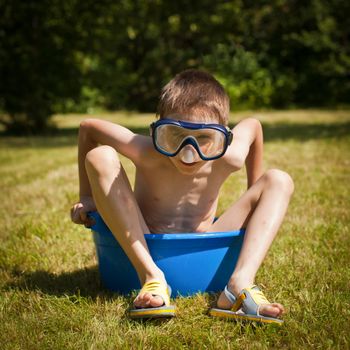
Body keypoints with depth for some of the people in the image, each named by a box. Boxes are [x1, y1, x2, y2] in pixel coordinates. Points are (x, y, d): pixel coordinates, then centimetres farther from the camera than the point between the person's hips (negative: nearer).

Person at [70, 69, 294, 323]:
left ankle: (240, 286, -30)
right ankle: (152, 278, -27)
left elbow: (253, 125, 5)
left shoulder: (228, 159, -19)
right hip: (143, 247, -2)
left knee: (279, 181, -10)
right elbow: (88, 128, -12)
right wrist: (87, 196, -5)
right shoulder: (149, 155, -25)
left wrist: (255, 195, 12)